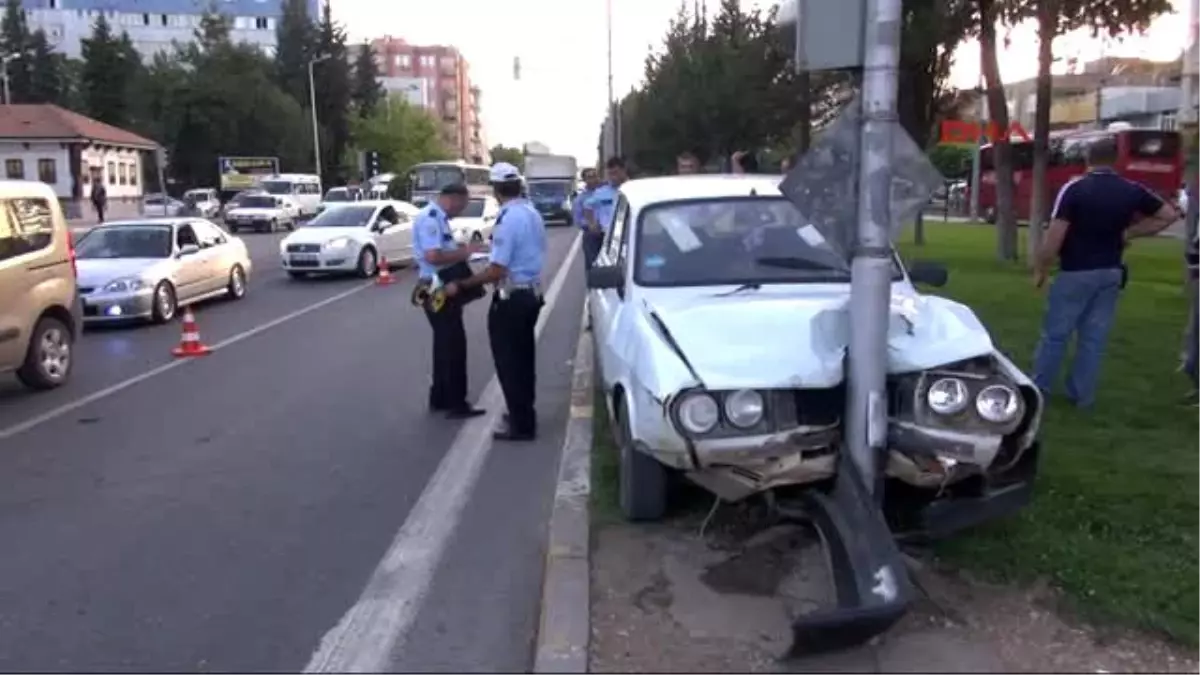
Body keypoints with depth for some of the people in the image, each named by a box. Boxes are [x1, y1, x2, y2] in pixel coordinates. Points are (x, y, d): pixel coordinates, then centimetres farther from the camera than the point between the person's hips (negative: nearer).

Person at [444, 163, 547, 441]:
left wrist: (460, 286, -18)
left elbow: (496, 271, -24)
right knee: (523, 358, 19)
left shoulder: (507, 219, -21)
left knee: (508, 361, 0)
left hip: (511, 298, -9)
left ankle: (521, 424, 5)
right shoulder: (533, 213, 6)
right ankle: (524, 415, 31)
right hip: (532, 293, 9)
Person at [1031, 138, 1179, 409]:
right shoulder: (1132, 191, 3)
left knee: (1055, 334, 5)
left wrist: (1040, 269, -6)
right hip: (1111, 273, 5)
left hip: (1075, 273, -4)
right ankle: (1083, 395, 15)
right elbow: (1169, 215, 11)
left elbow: (1055, 234, -17)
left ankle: (1038, 388, 13)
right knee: (1095, 337, 9)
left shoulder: (1074, 189, -13)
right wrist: (1129, 232, 8)